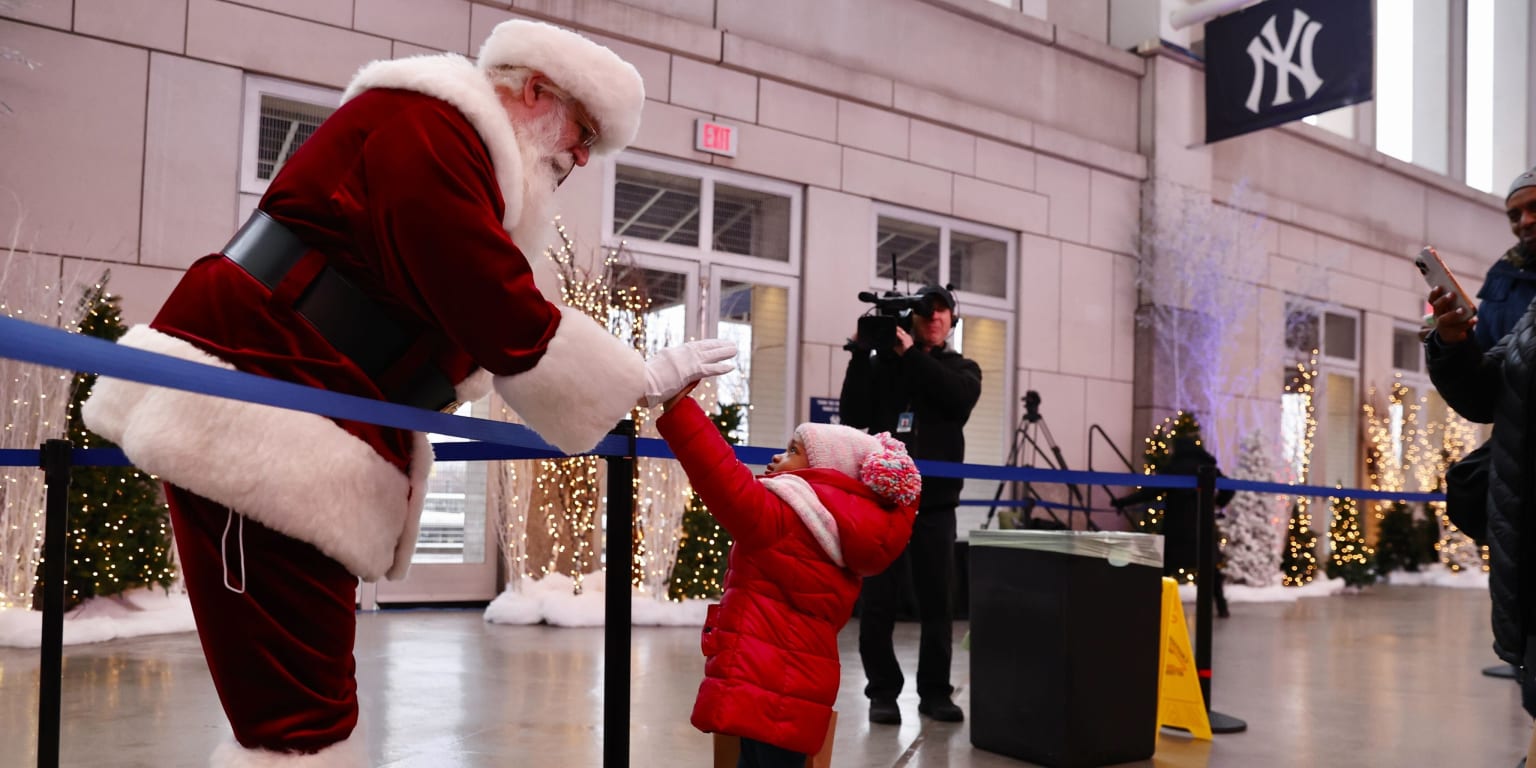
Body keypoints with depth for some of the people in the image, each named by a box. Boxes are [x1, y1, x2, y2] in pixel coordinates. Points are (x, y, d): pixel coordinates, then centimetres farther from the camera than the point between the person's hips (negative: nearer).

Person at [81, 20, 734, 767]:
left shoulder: (451, 151, 22)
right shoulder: (428, 126, -11)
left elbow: (469, 335, 23)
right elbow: (509, 327, -19)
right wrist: (646, 378, -6)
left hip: (284, 437, 11)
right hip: (245, 425, -11)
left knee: (304, 704, 13)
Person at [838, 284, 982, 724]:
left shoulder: (962, 368, 14)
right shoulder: (882, 363, 11)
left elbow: (960, 398, -10)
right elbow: (854, 417, -1)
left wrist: (912, 354, -12)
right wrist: (860, 354, -7)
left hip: (935, 502, 1)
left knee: (936, 601, 3)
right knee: (879, 602, 0)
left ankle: (935, 692, 14)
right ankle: (883, 692, 11)